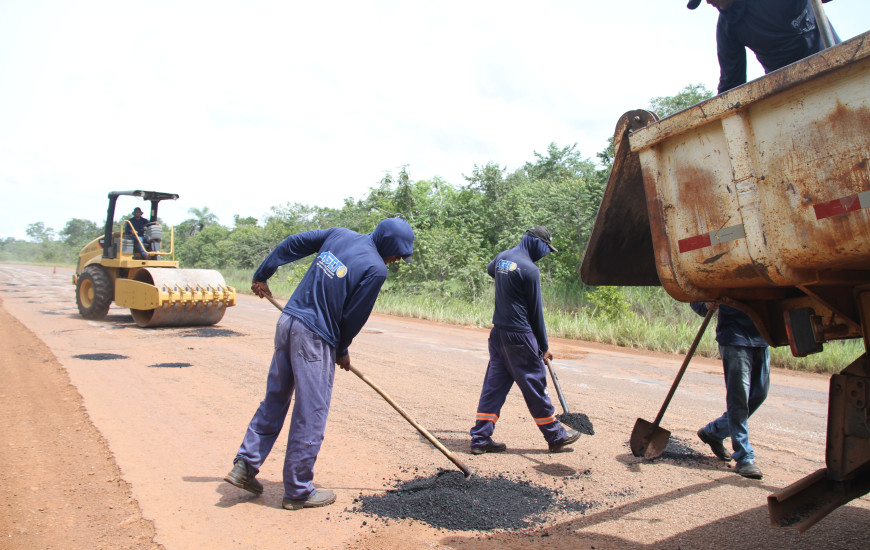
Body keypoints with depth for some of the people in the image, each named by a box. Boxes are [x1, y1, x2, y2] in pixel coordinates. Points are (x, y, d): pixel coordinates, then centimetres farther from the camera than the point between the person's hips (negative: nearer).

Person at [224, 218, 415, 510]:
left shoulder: (340, 234, 7)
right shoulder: (375, 269, -13)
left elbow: (292, 244, 14)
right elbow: (354, 318, -8)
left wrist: (261, 275, 23)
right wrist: (341, 350, 9)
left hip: (286, 321, 8)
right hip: (314, 336, -8)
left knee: (275, 399, 19)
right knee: (310, 416, 4)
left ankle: (245, 465, 24)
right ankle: (298, 492, 16)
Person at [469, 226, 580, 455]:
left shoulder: (502, 257, 8)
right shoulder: (529, 269, -15)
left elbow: (490, 270, 35)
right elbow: (536, 312, -9)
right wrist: (544, 346, 0)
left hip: (498, 332, 8)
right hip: (519, 337, -8)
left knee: (494, 384, 10)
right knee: (534, 385, 4)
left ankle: (480, 438, 12)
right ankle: (556, 436, 20)